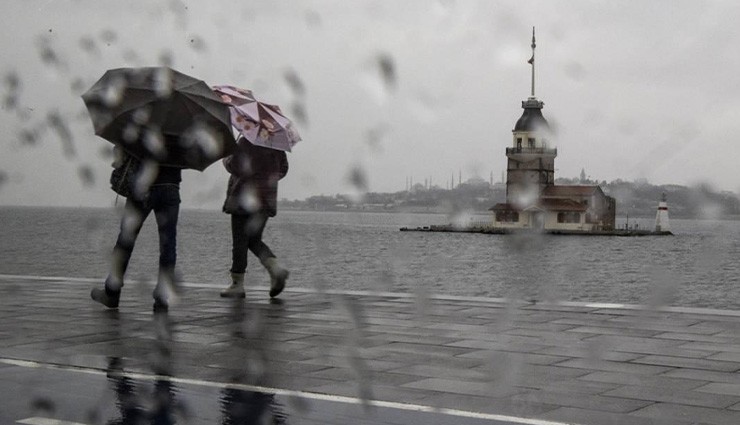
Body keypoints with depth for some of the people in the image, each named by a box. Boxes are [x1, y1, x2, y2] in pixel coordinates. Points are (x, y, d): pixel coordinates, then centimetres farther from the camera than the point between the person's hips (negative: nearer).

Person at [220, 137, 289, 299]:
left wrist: (226, 159, 4)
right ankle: (275, 268, -5)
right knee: (254, 240, 17)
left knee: (240, 242, 1)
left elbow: (234, 167, -17)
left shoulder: (245, 142, -13)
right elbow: (283, 169, 12)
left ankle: (237, 284, 4)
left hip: (245, 197, -6)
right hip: (267, 198, 6)